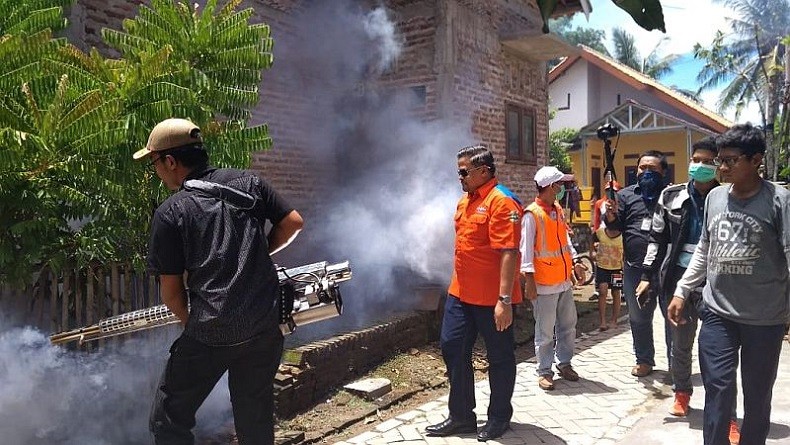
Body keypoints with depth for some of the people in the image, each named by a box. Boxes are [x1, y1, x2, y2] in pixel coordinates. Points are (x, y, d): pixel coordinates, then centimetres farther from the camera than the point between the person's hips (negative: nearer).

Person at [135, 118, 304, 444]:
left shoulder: (170, 214, -5)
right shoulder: (249, 182, 5)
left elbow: (171, 291, -1)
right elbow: (293, 223, 6)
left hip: (210, 334, -4)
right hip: (265, 326, 5)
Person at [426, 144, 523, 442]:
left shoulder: (501, 202, -16)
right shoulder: (465, 201, 12)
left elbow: (509, 253, -22)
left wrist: (504, 300, -26)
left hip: (492, 298, -9)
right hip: (460, 293, 9)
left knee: (499, 357, 9)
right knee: (452, 348, 11)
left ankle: (499, 418, 27)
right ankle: (461, 416, 25)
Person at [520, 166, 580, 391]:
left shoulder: (558, 210, 9)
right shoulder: (532, 214, -15)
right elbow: (526, 249, -16)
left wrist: (574, 261, 13)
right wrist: (529, 281, -18)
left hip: (564, 280, 8)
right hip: (545, 283, -8)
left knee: (568, 325, 16)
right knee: (545, 331, 2)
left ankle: (564, 363, 31)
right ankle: (545, 372, 14)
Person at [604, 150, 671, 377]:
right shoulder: (626, 195, 8)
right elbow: (615, 229, 6)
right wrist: (611, 215, -15)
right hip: (635, 268, 2)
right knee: (638, 318, 13)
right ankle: (644, 360, 28)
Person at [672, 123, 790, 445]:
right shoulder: (715, 197, 6)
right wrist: (682, 292, 12)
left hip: (764, 317, -3)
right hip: (717, 312, 3)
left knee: (757, 394, 11)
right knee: (718, 388, 2)